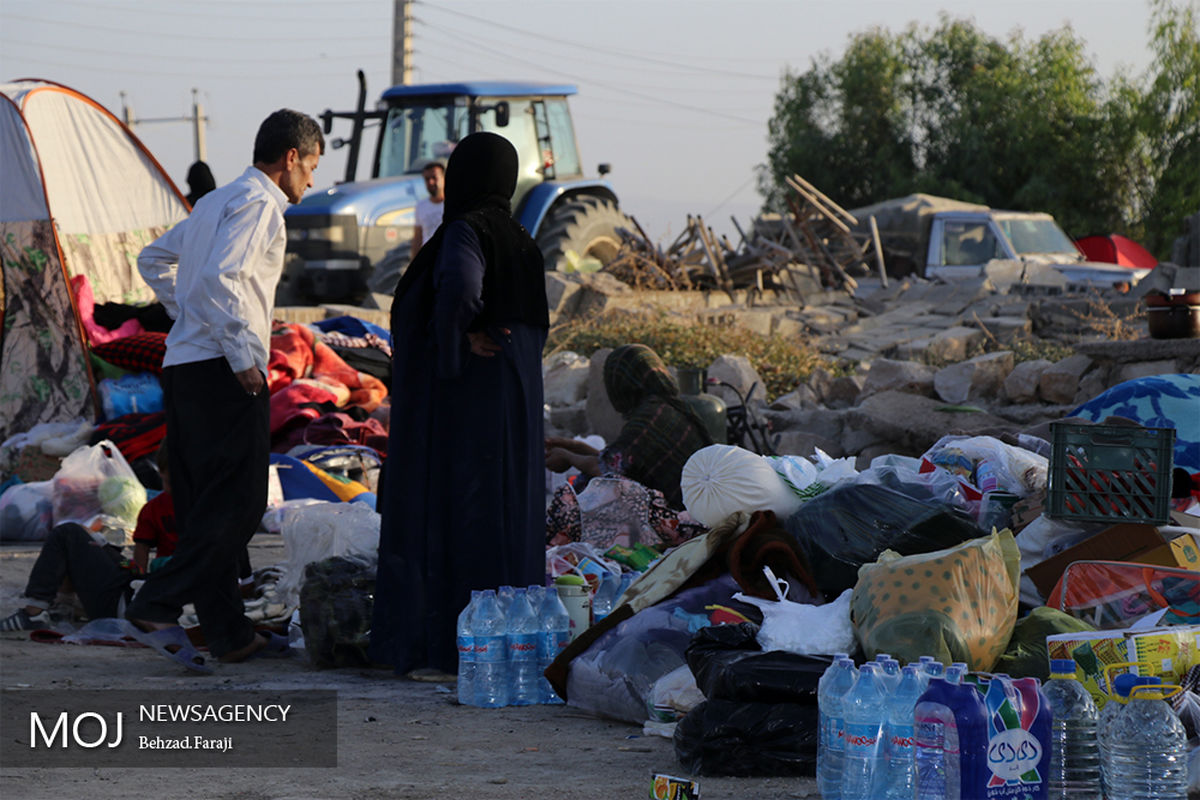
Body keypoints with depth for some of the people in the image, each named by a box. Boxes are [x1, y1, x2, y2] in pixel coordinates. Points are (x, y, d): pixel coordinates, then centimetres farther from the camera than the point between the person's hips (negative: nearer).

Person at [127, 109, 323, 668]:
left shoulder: (216, 201, 22)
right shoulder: (258, 202, -8)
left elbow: (153, 260, 32)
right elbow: (217, 279, -22)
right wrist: (244, 356, -18)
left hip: (182, 366, 10)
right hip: (223, 371, -10)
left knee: (203, 506, 8)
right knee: (238, 502, -10)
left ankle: (228, 632, 10)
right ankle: (158, 605, -16)